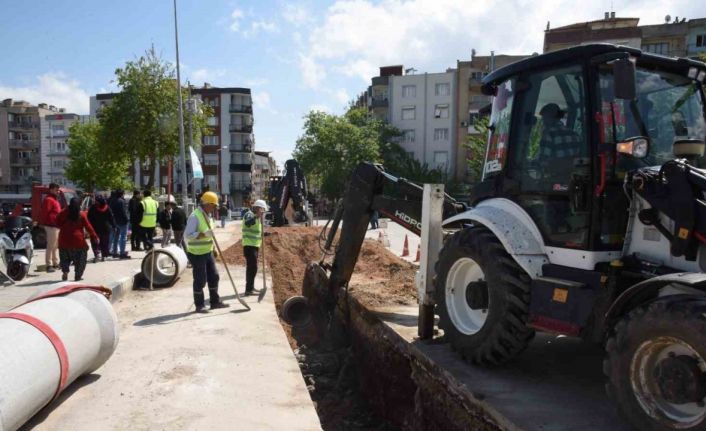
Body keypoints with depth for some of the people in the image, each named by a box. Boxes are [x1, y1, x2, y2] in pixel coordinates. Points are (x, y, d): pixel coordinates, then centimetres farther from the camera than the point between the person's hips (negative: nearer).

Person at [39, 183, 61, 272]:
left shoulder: (54, 199, 20)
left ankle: (55, 263, 26)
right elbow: (44, 213, -20)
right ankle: (49, 265, -7)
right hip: (51, 226, -11)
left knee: (56, 246, 17)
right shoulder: (48, 200, -12)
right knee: (51, 246, -9)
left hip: (56, 226, 11)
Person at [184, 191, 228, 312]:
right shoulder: (194, 216, -18)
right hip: (197, 254, -9)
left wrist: (214, 249, 21)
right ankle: (199, 305, 12)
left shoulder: (207, 216, 11)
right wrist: (203, 234, -34)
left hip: (208, 252, 9)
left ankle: (215, 302, 21)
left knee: (214, 277, 11)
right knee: (200, 280, -1)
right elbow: (187, 235, -25)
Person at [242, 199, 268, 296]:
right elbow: (247, 223, -35)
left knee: (251, 267, 15)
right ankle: (249, 289, -11)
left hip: (254, 245, 10)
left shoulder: (255, 216, 19)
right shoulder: (249, 214, -11)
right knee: (252, 267, -12)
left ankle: (250, 287, 24)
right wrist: (257, 217, -45)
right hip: (249, 245, -10)